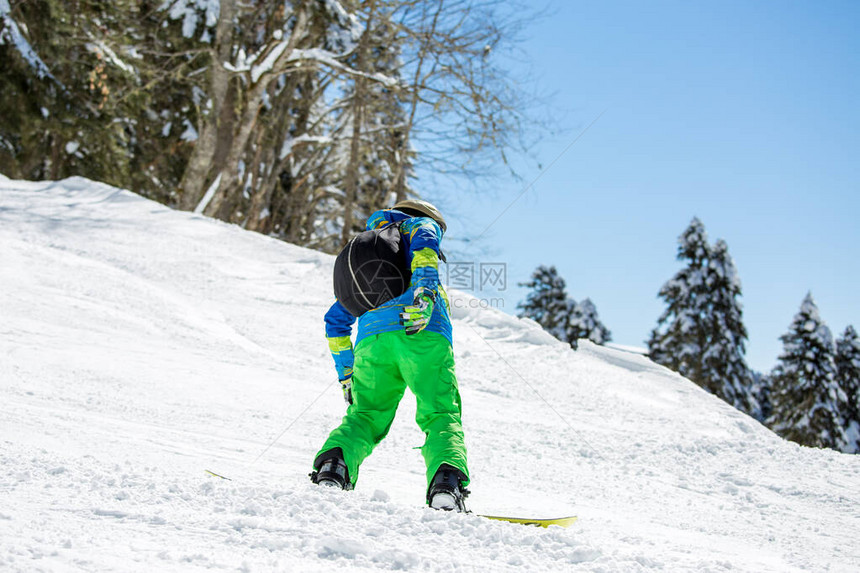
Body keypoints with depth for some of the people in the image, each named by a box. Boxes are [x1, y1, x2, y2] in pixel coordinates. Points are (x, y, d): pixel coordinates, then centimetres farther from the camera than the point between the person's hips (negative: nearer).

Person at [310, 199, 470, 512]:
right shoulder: (421, 224, 24)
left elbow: (336, 320, 37)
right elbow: (423, 244, -4)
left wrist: (346, 372, 39)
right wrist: (424, 292, -20)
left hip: (372, 341, 4)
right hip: (423, 334, -4)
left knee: (364, 415, 12)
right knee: (441, 416, -4)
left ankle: (334, 462, -17)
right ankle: (447, 480, -29)